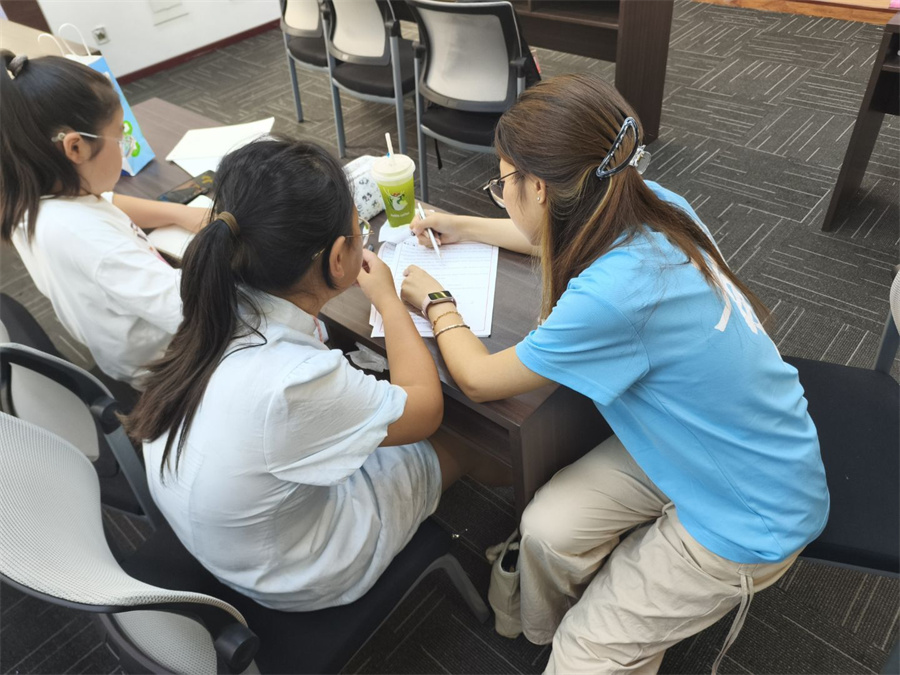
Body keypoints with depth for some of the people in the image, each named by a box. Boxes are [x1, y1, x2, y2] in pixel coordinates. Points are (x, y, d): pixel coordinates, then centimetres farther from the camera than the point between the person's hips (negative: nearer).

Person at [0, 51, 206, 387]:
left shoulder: (32, 199, -10)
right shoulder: (83, 234, -38)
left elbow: (106, 205, 11)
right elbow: (188, 309, -40)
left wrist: (179, 213, -1)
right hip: (165, 366, -9)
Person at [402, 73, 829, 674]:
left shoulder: (614, 296, -37)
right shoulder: (653, 206, -13)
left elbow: (480, 379, -19)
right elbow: (561, 236, 13)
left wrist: (435, 301, -1)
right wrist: (462, 228, 18)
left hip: (752, 513, -7)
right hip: (698, 440, 7)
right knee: (546, 529, -2)